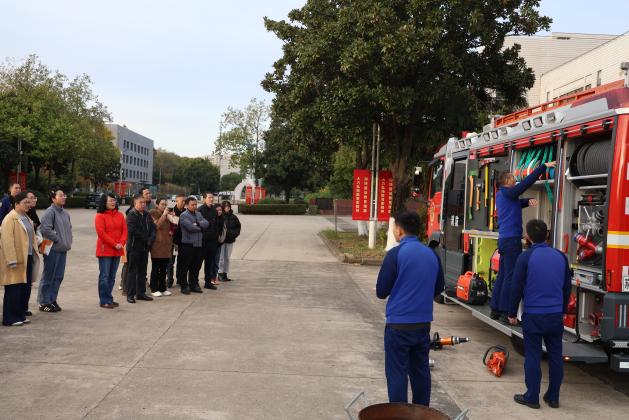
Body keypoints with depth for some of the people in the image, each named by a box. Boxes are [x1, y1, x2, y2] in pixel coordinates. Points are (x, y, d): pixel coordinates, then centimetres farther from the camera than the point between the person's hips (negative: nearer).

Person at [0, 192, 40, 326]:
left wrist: (34, 255, 15)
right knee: (14, 290, -3)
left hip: (28, 258, 9)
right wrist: (12, 261, -23)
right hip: (16, 260, -9)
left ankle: (21, 315, 21)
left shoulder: (26, 218, 17)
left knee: (26, 289, 11)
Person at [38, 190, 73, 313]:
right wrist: (58, 240, -14)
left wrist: (69, 242, 11)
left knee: (58, 277, 12)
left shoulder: (65, 213, 14)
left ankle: (52, 299, 23)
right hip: (53, 249, -8)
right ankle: (44, 302, 8)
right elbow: (45, 229, -21)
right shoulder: (50, 212, -12)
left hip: (63, 250, 8)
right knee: (48, 277, 0)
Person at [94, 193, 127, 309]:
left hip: (117, 251, 6)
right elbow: (101, 233, -13)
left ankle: (108, 299, 19)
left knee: (112, 276, 11)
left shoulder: (120, 215, 13)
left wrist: (121, 243, -9)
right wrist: (114, 244, -15)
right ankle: (105, 301, 2)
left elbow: (124, 230, 8)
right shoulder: (100, 216, -5)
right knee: (104, 276, -4)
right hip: (105, 250, -6)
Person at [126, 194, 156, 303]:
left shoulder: (147, 215, 11)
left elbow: (153, 228, 9)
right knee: (132, 271, -2)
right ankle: (130, 294, 2)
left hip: (145, 247, 7)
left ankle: (141, 293, 19)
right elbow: (133, 230, -18)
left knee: (142, 271, 12)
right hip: (134, 246, -7)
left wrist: (150, 239, -8)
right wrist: (146, 239, -14)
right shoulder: (131, 215, -9)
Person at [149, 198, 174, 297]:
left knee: (164, 268, 10)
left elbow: (171, 227, 28)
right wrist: (164, 214, -15)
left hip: (166, 244, 7)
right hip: (157, 244, -7)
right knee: (155, 268, -2)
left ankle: (163, 288, 16)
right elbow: (157, 225, -16)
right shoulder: (153, 213, -2)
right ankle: (154, 290, 3)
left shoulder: (167, 213, 18)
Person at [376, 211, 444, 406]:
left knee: (397, 373, 3)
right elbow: (439, 288, 15)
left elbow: (381, 291, -9)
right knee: (420, 370, 16)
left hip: (399, 324, -6)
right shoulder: (432, 254, 4)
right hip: (424, 324, 6)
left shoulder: (395, 254, -14)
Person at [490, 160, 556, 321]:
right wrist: (544, 166, -7)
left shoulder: (501, 195, 17)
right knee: (511, 276, -8)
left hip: (504, 239, 10)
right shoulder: (507, 192, -9)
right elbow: (528, 181, -12)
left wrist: (528, 201, 8)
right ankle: (506, 313, -7)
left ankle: (495, 310, 16)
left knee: (502, 275, 12)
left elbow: (516, 203, 29)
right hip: (512, 239, -10)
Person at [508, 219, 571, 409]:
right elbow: (567, 286, 12)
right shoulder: (560, 256, 4)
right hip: (556, 315, 4)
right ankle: (553, 397, 19)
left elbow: (517, 287, -8)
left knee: (533, 356, 3)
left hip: (533, 315, -4)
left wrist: (512, 313, 3)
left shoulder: (526, 257, -10)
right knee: (555, 355, 11)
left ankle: (532, 397, 9)